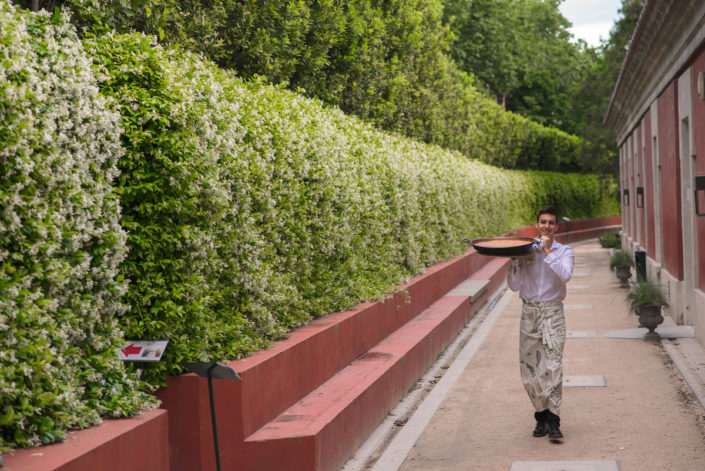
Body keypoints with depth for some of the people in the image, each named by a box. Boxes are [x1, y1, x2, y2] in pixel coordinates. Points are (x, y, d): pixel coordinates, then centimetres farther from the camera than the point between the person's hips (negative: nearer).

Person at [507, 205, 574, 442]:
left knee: (553, 366, -13)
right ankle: (541, 416, 20)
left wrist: (547, 251, -17)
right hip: (529, 311, 2)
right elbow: (514, 285, 2)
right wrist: (515, 261, -11)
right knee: (529, 368, 4)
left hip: (552, 312, -2)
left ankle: (553, 421, -13)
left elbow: (565, 275, -18)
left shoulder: (564, 251, 2)